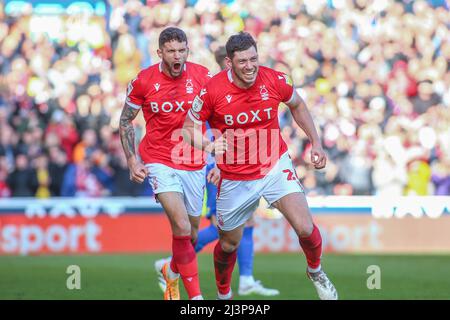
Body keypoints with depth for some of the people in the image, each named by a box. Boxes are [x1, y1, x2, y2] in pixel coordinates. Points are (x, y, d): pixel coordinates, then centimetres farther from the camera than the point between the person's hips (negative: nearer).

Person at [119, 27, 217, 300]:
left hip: (194, 164, 3)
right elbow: (126, 121, 6)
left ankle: (172, 272, 45)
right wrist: (132, 161, -3)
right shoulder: (143, 81, -7)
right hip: (159, 162, -3)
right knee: (182, 227, -20)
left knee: (191, 236, 12)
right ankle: (196, 296, -11)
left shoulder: (202, 76, -4)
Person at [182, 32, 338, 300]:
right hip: (235, 178, 0)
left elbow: (297, 105, 10)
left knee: (305, 228, -17)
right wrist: (207, 145, -27)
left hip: (275, 166, 0)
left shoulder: (275, 81, -13)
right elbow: (187, 129, -7)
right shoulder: (212, 91, -19)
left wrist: (316, 142, 6)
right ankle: (223, 295, 43)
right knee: (229, 244, 14)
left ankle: (315, 270, 16)